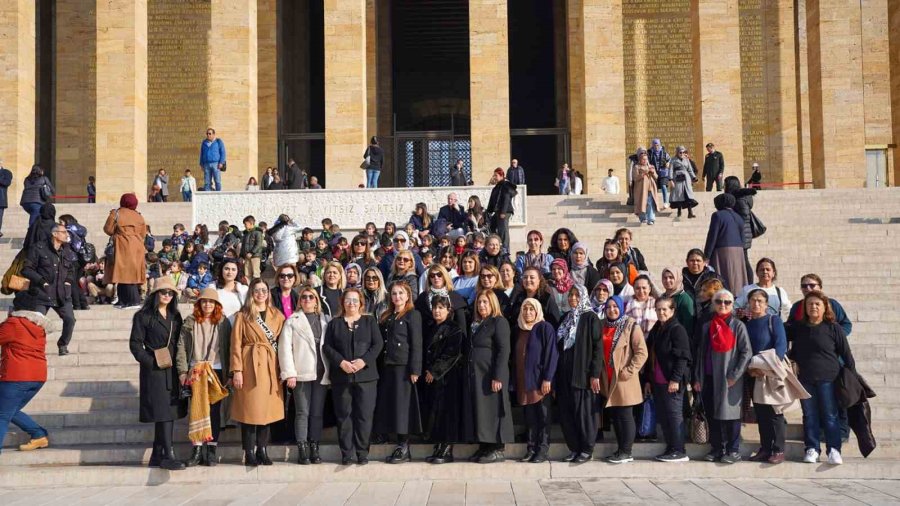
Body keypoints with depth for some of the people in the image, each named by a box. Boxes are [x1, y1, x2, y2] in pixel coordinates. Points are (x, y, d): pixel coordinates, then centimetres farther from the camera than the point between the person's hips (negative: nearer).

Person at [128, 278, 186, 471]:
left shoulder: (175, 316, 15)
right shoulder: (143, 316, -2)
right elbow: (135, 344, -5)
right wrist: (152, 362, -14)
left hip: (173, 371, 6)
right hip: (154, 371, -6)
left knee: (170, 412, 6)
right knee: (163, 413, -10)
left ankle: (157, 456, 15)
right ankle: (168, 456, -8)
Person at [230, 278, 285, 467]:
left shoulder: (277, 315, 11)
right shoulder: (243, 316, 2)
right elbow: (236, 344, -2)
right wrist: (237, 370, -10)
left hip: (271, 367, 3)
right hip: (250, 366, -3)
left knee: (268, 409, 5)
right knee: (250, 410, -2)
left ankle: (262, 451, 14)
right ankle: (249, 454, 4)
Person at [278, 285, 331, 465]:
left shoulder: (326, 320, 12)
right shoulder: (292, 321, 4)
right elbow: (285, 348, -2)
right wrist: (289, 373, -10)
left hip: (321, 374, 3)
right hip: (301, 374, -2)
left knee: (318, 413, 5)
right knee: (303, 412, -1)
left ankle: (314, 449, 11)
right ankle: (302, 451, 2)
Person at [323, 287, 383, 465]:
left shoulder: (370, 321, 11)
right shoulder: (334, 323, 13)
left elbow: (378, 344, 1)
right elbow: (326, 346, 3)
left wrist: (364, 361, -13)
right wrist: (341, 362, -12)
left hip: (365, 375, -1)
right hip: (341, 376, 1)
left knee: (364, 415, -3)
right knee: (344, 415, 1)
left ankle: (362, 452, 4)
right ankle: (346, 453, 7)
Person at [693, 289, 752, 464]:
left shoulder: (737, 326, -1)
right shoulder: (707, 327, 12)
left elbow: (746, 352, -6)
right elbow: (700, 353, 13)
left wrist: (735, 375, -12)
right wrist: (697, 378, 8)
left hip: (729, 379, -4)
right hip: (709, 378, 5)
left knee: (730, 415, 0)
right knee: (711, 415, 7)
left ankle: (733, 450, 9)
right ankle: (716, 449, 17)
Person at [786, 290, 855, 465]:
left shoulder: (833, 328, -2)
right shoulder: (797, 327, 8)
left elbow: (846, 353, 1)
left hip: (828, 379, -3)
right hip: (805, 379, 3)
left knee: (830, 415, -1)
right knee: (809, 415, 7)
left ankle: (834, 450, 5)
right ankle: (812, 449, 14)